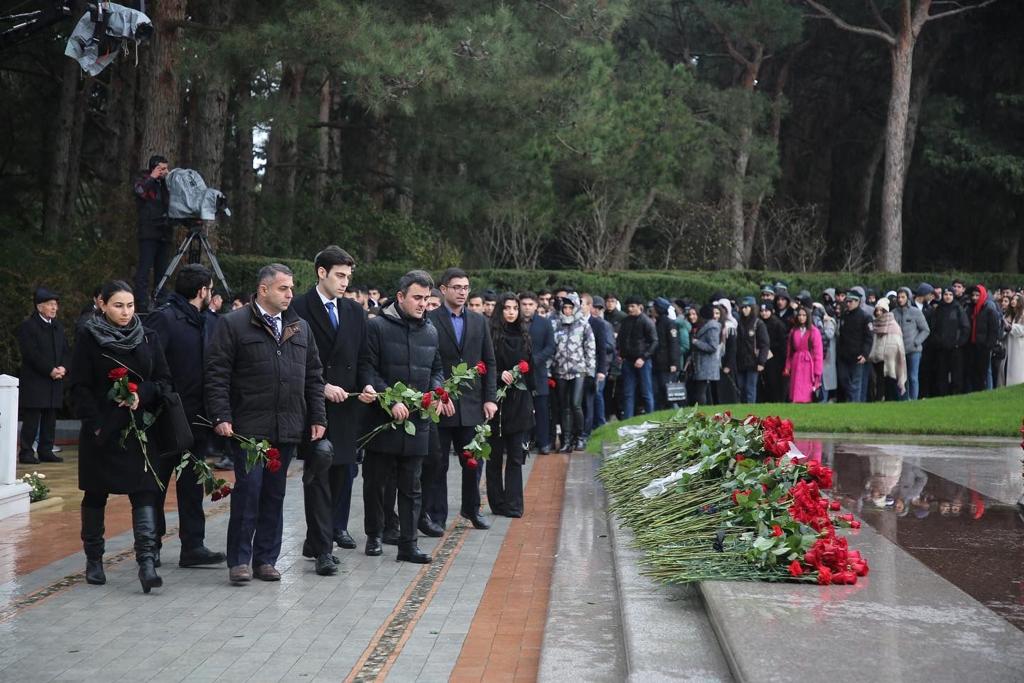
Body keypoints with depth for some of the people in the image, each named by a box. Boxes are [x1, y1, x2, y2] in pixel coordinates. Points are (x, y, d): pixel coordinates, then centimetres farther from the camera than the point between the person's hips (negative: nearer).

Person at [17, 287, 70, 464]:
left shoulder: (58, 327, 16)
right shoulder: (27, 326, -5)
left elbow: (66, 351, 13)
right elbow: (31, 354, -14)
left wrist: (63, 367, -6)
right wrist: (50, 370, -17)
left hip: (55, 381, 7)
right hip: (34, 381, -7)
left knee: (50, 418, 7)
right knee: (32, 418, -6)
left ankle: (46, 451, 13)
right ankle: (26, 453, -2)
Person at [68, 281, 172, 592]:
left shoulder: (147, 339, 6)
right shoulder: (89, 339, -2)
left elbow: (164, 381, 7)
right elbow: (79, 387, -4)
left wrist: (142, 395, -13)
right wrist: (95, 424, -13)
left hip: (139, 429, 2)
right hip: (101, 432, -2)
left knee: (145, 493, -9)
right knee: (95, 495, 10)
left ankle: (147, 562, -15)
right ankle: (93, 560, 24)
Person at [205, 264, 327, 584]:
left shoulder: (300, 327, 14)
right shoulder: (233, 324, -2)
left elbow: (313, 376, 17)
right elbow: (217, 374, -6)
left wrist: (317, 417, 11)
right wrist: (221, 417, -13)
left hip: (287, 430, 5)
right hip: (248, 427, -5)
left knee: (274, 495, 10)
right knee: (248, 492, -5)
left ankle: (266, 559, 18)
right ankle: (239, 561, 5)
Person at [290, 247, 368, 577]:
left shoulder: (355, 312, 14)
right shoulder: (299, 309, -4)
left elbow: (364, 357, 15)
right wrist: (321, 387, -14)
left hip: (348, 402, 5)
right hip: (314, 404, -5)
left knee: (344, 469, 9)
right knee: (318, 472, -7)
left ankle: (336, 527, 25)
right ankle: (322, 547, -7)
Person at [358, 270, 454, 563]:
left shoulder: (431, 331, 11)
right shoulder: (377, 327, -6)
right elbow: (367, 369, -10)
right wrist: (391, 401, -18)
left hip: (417, 421, 4)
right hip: (382, 419, -4)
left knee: (411, 486, 6)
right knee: (375, 481, 8)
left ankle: (408, 544, 9)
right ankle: (374, 536, 23)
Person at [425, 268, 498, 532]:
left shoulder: (479, 321, 10)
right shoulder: (429, 320, -4)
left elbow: (489, 362, 11)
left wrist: (489, 398, 4)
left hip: (472, 403, 4)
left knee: (473, 461, 11)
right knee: (436, 464, 3)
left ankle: (471, 507, 29)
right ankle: (434, 515, 11)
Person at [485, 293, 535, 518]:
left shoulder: (523, 336, 11)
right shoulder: (491, 335, -4)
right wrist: (499, 374, -21)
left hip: (519, 402, 4)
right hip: (496, 400, -4)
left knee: (516, 457, 1)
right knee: (495, 455, 5)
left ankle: (513, 504, 2)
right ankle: (497, 503, 13)